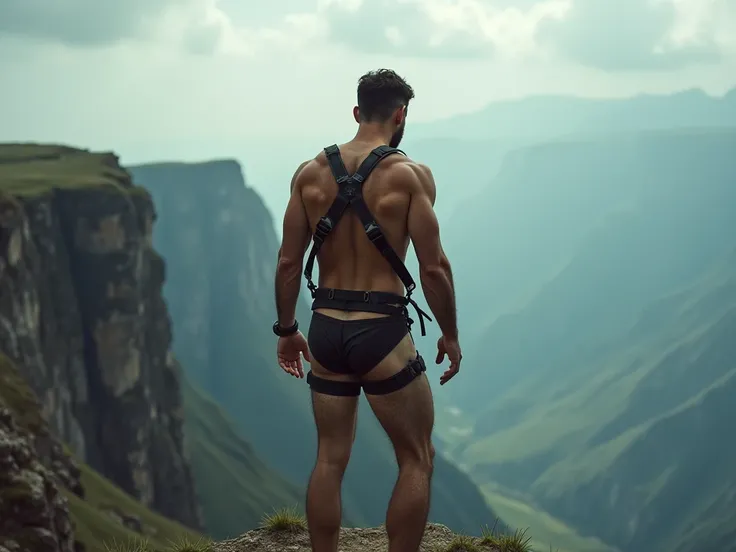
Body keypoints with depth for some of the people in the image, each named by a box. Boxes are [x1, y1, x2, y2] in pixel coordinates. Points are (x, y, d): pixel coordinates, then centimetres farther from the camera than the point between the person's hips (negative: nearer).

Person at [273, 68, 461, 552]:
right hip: (382, 331, -5)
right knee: (417, 460, 9)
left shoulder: (309, 173, 4)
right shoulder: (410, 175, -9)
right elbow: (434, 266, -11)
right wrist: (451, 335, 1)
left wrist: (286, 330, 15)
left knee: (331, 460, 15)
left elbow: (289, 263, 4)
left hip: (326, 330, 5)